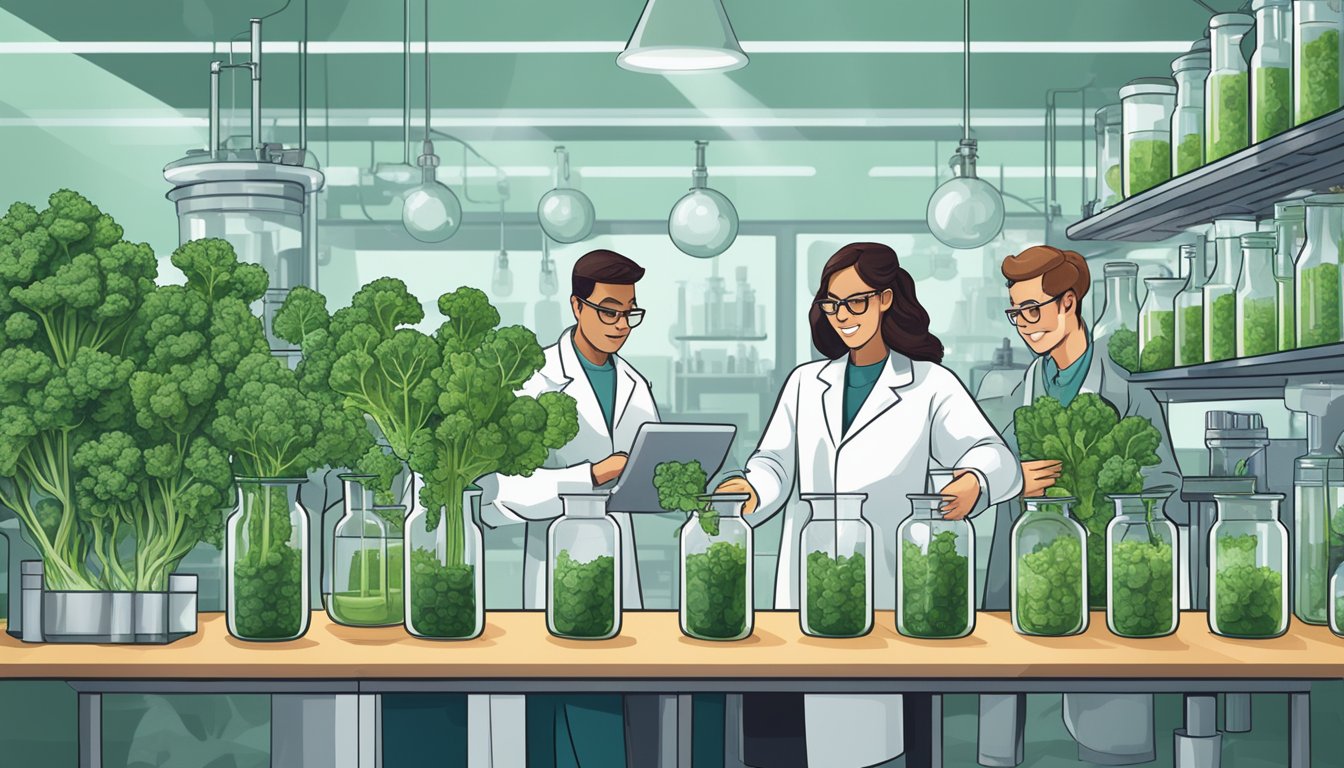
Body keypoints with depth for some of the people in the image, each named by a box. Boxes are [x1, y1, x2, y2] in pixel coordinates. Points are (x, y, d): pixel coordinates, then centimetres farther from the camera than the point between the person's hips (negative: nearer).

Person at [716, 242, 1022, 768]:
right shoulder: (806, 383, 18)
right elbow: (777, 463, 9)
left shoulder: (931, 386, 6)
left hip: (890, 586, -3)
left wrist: (974, 482, -31)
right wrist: (751, 491, -15)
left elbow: (991, 452, -6)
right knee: (815, 721, -2)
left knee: (881, 722, -9)